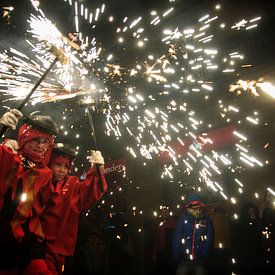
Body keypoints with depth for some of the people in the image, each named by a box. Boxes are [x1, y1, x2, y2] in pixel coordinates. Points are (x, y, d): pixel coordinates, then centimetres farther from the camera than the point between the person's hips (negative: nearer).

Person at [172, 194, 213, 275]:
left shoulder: (206, 220, -2)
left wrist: (203, 256, -8)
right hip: (184, 260, 0)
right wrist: (177, 256, -8)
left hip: (199, 261, 1)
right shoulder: (183, 219, -4)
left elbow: (209, 240, -1)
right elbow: (176, 239, -5)